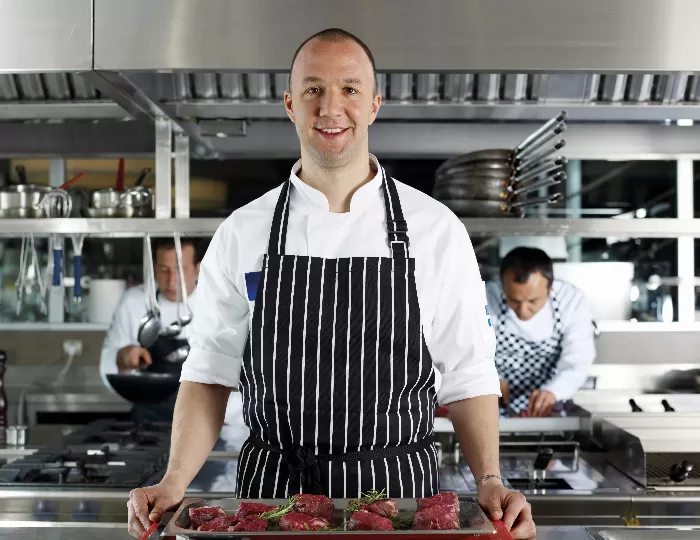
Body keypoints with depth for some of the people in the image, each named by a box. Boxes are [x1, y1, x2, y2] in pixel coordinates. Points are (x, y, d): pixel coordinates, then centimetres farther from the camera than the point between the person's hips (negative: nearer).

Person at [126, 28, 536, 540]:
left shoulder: (438, 230, -3)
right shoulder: (241, 234, 0)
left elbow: (468, 376, 0)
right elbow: (210, 374, 2)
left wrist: (490, 481, -12)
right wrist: (175, 481, -9)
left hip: (400, 492, 0)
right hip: (272, 492, 1)